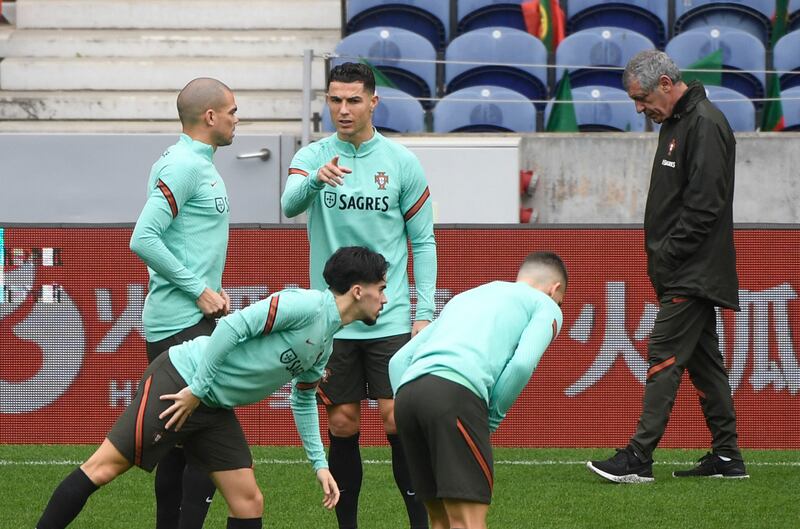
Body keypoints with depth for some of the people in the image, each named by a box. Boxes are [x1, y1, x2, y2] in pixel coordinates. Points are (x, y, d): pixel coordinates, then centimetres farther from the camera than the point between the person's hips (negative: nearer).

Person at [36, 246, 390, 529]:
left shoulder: (326, 344, 13)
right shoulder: (305, 305, -17)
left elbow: (304, 400, 27)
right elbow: (233, 327, -22)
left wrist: (319, 463, 20)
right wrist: (197, 390, -20)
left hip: (215, 409, 9)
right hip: (179, 380, -9)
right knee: (102, 468, -11)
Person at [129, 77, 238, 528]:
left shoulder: (200, 165, 17)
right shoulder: (182, 166, -13)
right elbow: (144, 239, -20)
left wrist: (213, 289, 8)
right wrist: (200, 290, -16)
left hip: (193, 319, 10)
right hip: (184, 323, -10)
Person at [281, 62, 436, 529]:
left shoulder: (402, 162, 1)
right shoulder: (313, 157, 1)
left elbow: (423, 241, 5)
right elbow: (290, 204, -19)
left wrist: (425, 311, -2)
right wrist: (316, 178, -41)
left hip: (390, 316, -1)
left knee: (397, 421, -7)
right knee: (342, 425, 3)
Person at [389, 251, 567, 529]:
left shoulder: (464, 297, 38)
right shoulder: (546, 306, 20)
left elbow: (398, 360, 30)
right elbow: (521, 364, -1)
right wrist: (492, 419, 9)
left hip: (405, 392, 7)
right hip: (456, 393, -7)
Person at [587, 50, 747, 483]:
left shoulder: (705, 125, -15)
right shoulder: (675, 123, 17)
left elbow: (704, 203, -21)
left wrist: (668, 257, -18)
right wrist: (661, 260, 13)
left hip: (694, 271, -10)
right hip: (690, 273, 10)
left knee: (664, 356, -12)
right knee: (703, 359, 11)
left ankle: (639, 458, -14)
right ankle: (726, 457, 14)